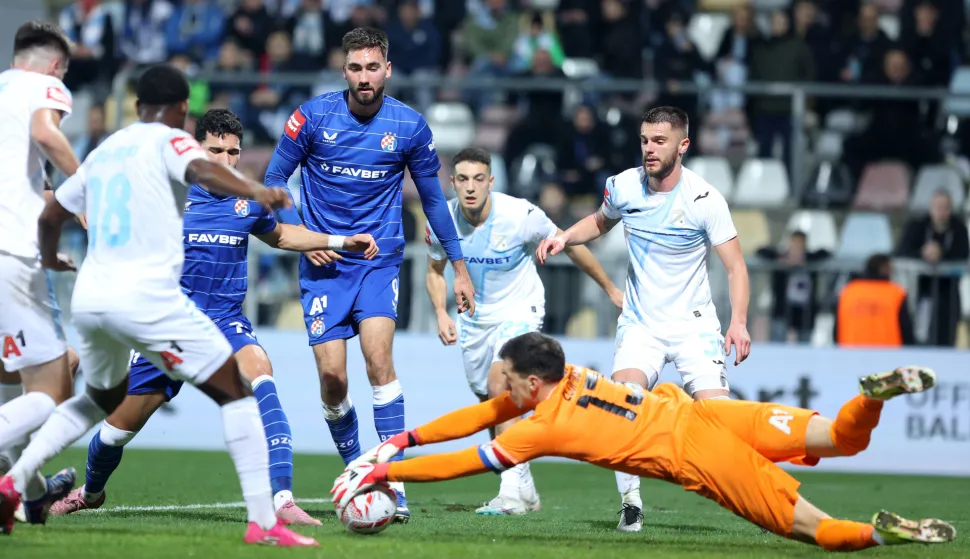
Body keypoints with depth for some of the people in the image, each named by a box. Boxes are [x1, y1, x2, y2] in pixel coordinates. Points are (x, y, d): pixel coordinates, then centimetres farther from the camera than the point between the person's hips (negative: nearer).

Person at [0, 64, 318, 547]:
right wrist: (255, 191, -39)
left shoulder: (103, 152, 21)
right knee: (235, 393, -1)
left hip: (89, 297, 7)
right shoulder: (168, 140, 2)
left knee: (101, 398, 32)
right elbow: (201, 171, -21)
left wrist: (50, 259, 52)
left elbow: (50, 216, 30)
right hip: (145, 297, -7)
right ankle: (263, 521, -11)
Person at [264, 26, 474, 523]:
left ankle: (393, 481, -19)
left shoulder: (409, 126, -3)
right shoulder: (313, 116, -6)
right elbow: (274, 179, 4)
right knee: (331, 377, -6)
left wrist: (459, 267, 11)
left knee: (378, 357, -20)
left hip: (380, 261, -1)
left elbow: (433, 198, 9)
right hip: (324, 264, 1)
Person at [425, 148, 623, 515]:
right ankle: (524, 491, 28)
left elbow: (569, 244, -7)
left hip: (519, 310, -5)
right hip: (474, 316, 5)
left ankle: (513, 491, -28)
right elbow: (435, 270, 7)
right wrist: (441, 313, -11)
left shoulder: (520, 215, -24)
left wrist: (610, 289, 3)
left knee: (498, 384, -26)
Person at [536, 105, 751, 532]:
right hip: (639, 324, 2)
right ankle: (631, 504, -13)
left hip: (693, 325, -2)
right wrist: (565, 237, 3)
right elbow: (602, 221, 22)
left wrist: (739, 321, -25)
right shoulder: (624, 186, -2)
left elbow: (735, 265, -12)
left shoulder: (705, 199, -13)